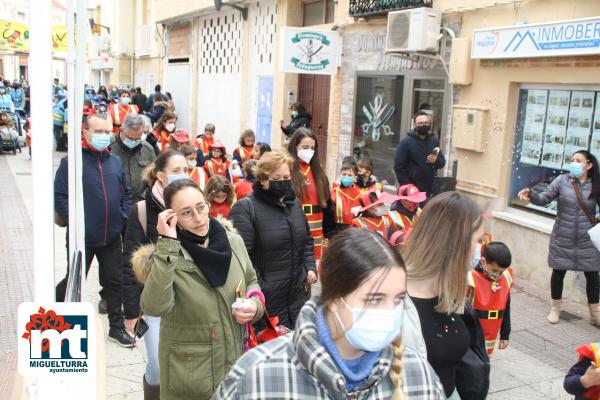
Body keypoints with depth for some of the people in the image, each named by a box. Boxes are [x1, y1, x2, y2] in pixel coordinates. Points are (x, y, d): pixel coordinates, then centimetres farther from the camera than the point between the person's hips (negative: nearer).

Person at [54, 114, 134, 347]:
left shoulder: (115, 161, 8)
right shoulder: (71, 161, -8)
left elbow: (126, 193, 15)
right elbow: (59, 196, -11)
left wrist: (123, 217, 2)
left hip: (112, 237, 4)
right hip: (83, 237, -4)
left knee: (115, 281, 11)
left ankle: (117, 326, 24)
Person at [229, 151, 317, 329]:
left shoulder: (294, 203, 10)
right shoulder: (245, 208, -14)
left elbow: (307, 240, 21)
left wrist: (310, 267, 7)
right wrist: (258, 289, -21)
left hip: (299, 293, 7)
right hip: (267, 298, -6)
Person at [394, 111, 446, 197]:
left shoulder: (434, 141, 10)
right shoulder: (406, 142, -7)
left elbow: (442, 162, 15)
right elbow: (398, 167, -10)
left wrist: (436, 161, -9)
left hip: (428, 190, 5)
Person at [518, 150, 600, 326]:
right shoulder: (562, 180, -4)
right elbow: (543, 199, -8)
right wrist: (530, 194, -28)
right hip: (562, 239, 0)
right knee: (558, 272, 8)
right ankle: (555, 308, 28)